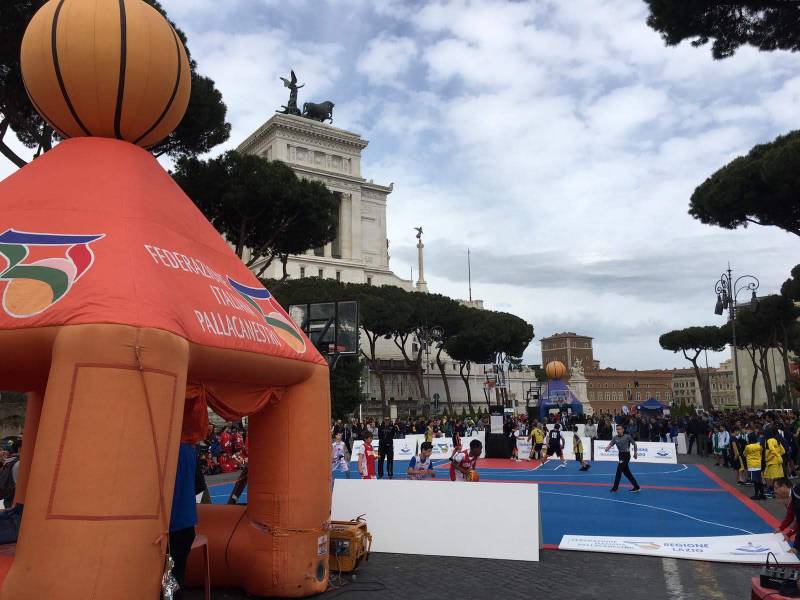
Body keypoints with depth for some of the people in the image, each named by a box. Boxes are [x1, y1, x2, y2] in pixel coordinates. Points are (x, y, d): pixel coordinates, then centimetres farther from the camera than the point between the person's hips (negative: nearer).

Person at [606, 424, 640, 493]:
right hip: (621, 455, 6)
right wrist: (607, 448, -33)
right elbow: (611, 444, -12)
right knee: (626, 472, 11)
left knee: (619, 470, -10)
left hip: (626, 455, -6)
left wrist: (635, 453, 6)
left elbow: (634, 444, 2)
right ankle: (636, 487, 23)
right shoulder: (615, 438, 0)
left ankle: (615, 487, -2)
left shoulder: (628, 436, -11)